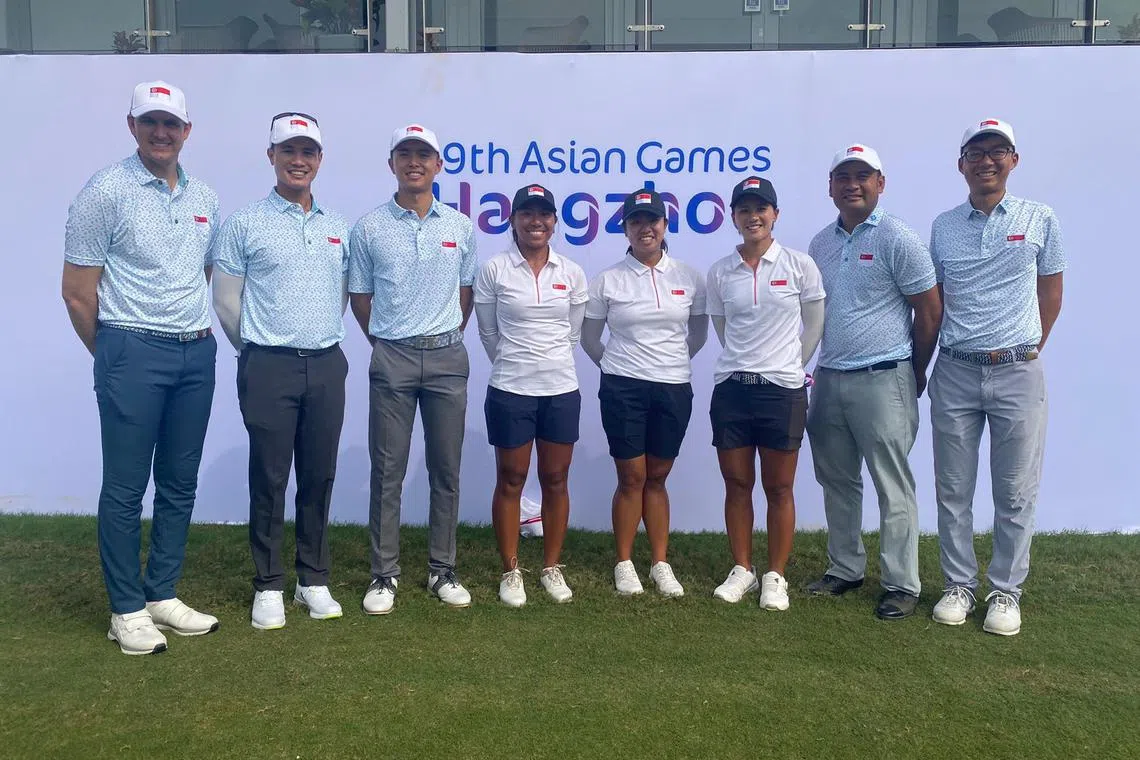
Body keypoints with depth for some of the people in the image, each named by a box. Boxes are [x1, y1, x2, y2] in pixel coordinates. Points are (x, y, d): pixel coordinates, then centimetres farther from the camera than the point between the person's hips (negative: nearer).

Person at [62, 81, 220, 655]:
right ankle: (127, 611, 15)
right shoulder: (106, 191, -5)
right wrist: (113, 356, 3)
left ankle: (163, 596, 25)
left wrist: (194, 331, 16)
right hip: (132, 354, -5)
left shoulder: (204, 198, 11)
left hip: (196, 354, 6)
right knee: (125, 487, 2)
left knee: (180, 484, 12)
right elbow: (77, 292, -5)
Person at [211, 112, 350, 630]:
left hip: (327, 366, 4)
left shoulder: (338, 228, 11)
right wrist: (260, 352, 6)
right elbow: (226, 301, 0)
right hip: (269, 368, -3)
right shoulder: (245, 225, -2)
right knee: (269, 479, 3)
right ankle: (268, 587, 16)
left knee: (319, 476, 9)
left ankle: (313, 580, 21)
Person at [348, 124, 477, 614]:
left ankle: (442, 570, 19)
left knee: (446, 470, 7)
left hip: (447, 357, 2)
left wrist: (445, 339, 12)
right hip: (391, 358, -1)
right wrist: (386, 342, 9)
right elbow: (359, 296, 9)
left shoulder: (461, 227, 6)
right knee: (387, 471, 2)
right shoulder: (369, 228, 2)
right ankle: (384, 574, 13)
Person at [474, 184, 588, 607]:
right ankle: (511, 572, 19)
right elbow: (488, 332, 4)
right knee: (511, 481, 6)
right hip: (510, 391, -2)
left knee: (555, 481, 10)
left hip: (562, 390, 3)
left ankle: (552, 568, 24)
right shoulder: (493, 270, -4)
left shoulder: (572, 273, 4)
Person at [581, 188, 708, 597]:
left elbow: (698, 332, 16)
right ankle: (624, 564, 15)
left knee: (656, 478, 11)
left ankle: (660, 563, 19)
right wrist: (614, 365, 10)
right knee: (631, 478, 2)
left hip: (674, 389, 2)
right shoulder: (607, 280, -1)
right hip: (623, 389, -2)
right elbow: (589, 336, 9)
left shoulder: (689, 277, 4)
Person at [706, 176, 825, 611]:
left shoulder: (799, 265, -1)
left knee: (779, 489, 5)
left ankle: (775, 576, 17)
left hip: (782, 391, -2)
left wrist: (791, 365, 11)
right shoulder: (720, 272, 5)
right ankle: (742, 569, 22)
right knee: (737, 485, 8)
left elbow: (815, 325, 8)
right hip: (731, 388, 2)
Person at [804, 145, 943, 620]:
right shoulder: (820, 244, 11)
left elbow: (930, 310, -4)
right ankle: (845, 570, 27)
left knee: (893, 487, 0)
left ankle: (901, 586, 10)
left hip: (881, 381, -6)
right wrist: (823, 364, 16)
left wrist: (916, 373, 3)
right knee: (837, 481, 13)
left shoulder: (897, 239, -7)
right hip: (828, 380, 6)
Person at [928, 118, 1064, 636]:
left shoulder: (1040, 220, 4)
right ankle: (959, 585, 20)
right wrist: (921, 360, 9)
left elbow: (1050, 291, 10)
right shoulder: (943, 226, 7)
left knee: (1016, 493, 4)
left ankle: (1005, 592, 18)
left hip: (1018, 373, -1)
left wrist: (1030, 350, 9)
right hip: (955, 373, 2)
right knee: (953, 490, 7)